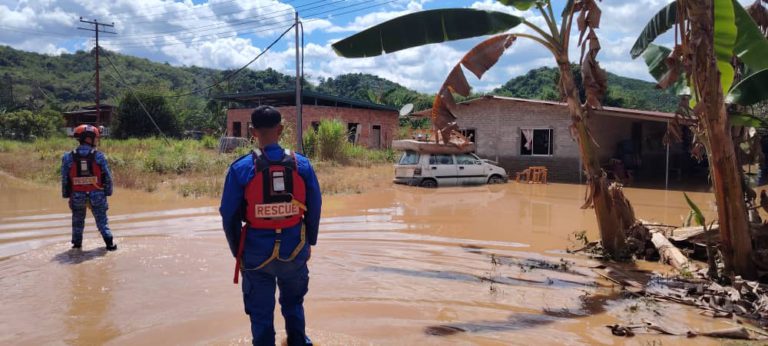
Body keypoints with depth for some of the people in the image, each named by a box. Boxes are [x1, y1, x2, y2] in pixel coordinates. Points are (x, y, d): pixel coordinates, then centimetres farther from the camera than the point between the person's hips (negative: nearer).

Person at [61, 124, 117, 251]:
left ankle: (77, 243, 27)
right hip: (96, 194, -1)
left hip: (77, 195, 1)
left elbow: (65, 178, 1)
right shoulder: (99, 156, -8)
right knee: (102, 220, 8)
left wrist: (66, 194, 11)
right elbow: (107, 176, -6)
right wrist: (108, 192, 5)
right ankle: (109, 243, 2)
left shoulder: (68, 157, -4)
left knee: (78, 220, 21)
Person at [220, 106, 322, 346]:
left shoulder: (241, 168, -12)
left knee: (261, 313, 14)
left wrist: (237, 252, 7)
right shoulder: (301, 165, -7)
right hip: (294, 248, 2)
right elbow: (314, 209, -1)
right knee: (293, 303, 26)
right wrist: (309, 242, 13)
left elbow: (229, 216, -6)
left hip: (257, 250, -2)